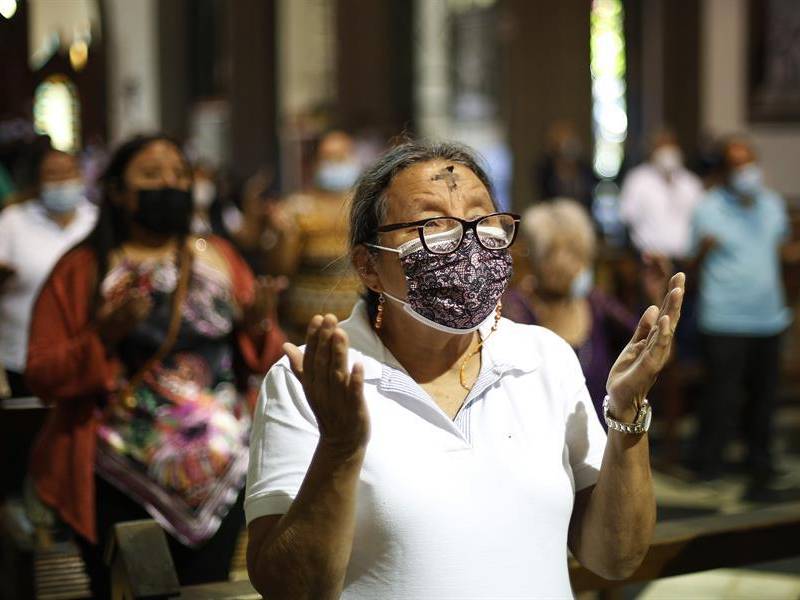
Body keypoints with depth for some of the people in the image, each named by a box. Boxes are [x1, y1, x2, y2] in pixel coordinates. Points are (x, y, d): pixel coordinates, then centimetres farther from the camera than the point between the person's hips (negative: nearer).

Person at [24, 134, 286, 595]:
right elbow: (43, 377, -4)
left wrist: (258, 326, -10)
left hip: (221, 472, 3)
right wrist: (105, 337, -19)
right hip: (123, 484, -2)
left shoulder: (219, 258, 9)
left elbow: (266, 361, 11)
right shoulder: (83, 270, 0)